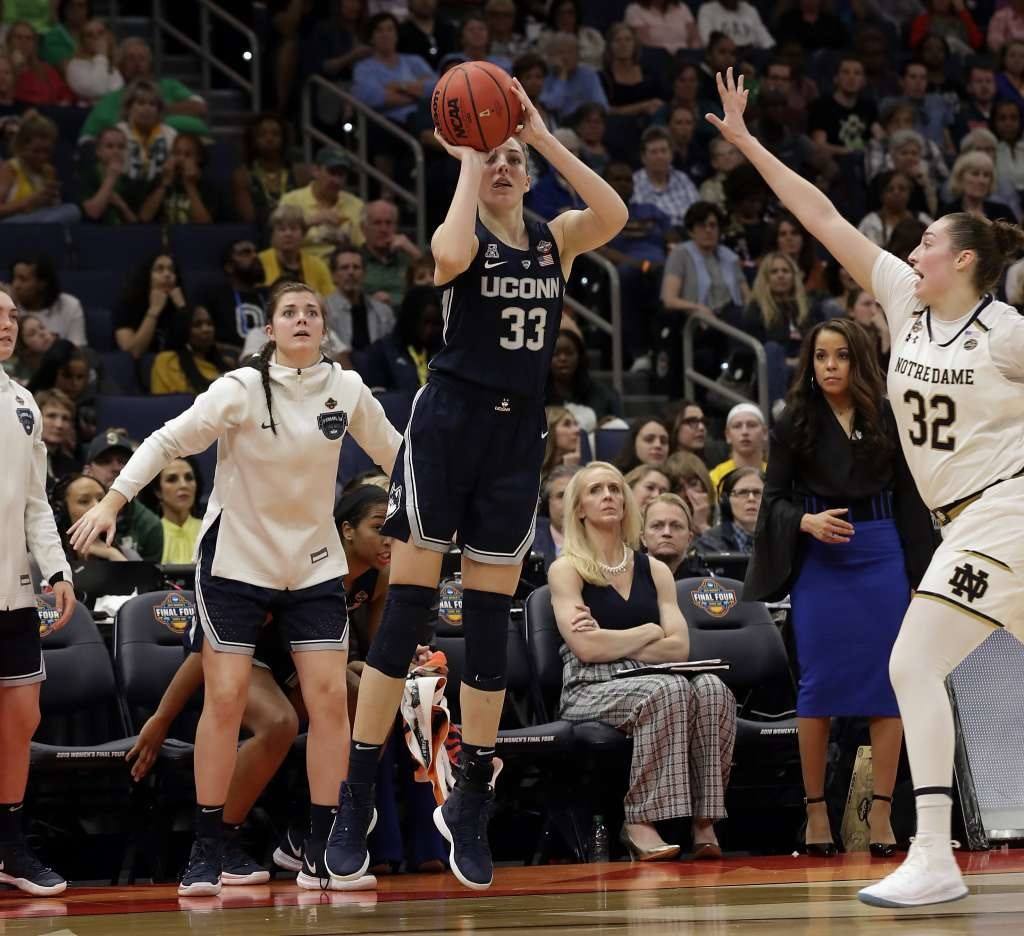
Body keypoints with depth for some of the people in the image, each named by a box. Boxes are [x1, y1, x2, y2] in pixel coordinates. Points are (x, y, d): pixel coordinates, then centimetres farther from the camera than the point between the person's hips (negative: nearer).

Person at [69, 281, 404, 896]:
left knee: (329, 697, -6)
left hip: (314, 564, 3)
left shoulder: (346, 390, -3)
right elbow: (170, 440, -14)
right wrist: (112, 500, -24)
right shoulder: (241, 390, -13)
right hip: (237, 559, -3)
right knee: (226, 699, -6)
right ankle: (207, 851, 2)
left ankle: (323, 850, 2)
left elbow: (392, 451, 11)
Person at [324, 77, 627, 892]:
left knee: (489, 625, 7)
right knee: (404, 613, -5)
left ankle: (470, 806, 15)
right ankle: (357, 801, 0)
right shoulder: (463, 235, -4)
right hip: (448, 424, -4)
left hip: (518, 437, 4)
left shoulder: (556, 239, 7)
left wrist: (545, 139, -16)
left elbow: (615, 216, -14)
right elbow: (450, 257, -30)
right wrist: (468, 162, -19)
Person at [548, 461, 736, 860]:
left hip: (647, 682, 4)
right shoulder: (566, 569, 5)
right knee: (669, 689, -36)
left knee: (711, 688, -30)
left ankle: (704, 819, -31)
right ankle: (639, 822, -34)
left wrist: (612, 642, -5)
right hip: (590, 690, -4)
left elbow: (679, 647, 5)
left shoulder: (655, 570, 18)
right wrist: (648, 632, 1)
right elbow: (586, 648, -9)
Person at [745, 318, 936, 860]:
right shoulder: (794, 423, 4)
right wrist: (807, 521, -17)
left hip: (882, 557, 1)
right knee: (819, 685, -1)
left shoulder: (887, 419, 6)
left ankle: (881, 814, 1)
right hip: (820, 563, -1)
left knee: (888, 683, -3)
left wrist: (916, 574, 2)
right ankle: (815, 809, 7)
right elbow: (773, 499, 4)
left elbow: (909, 499, 7)